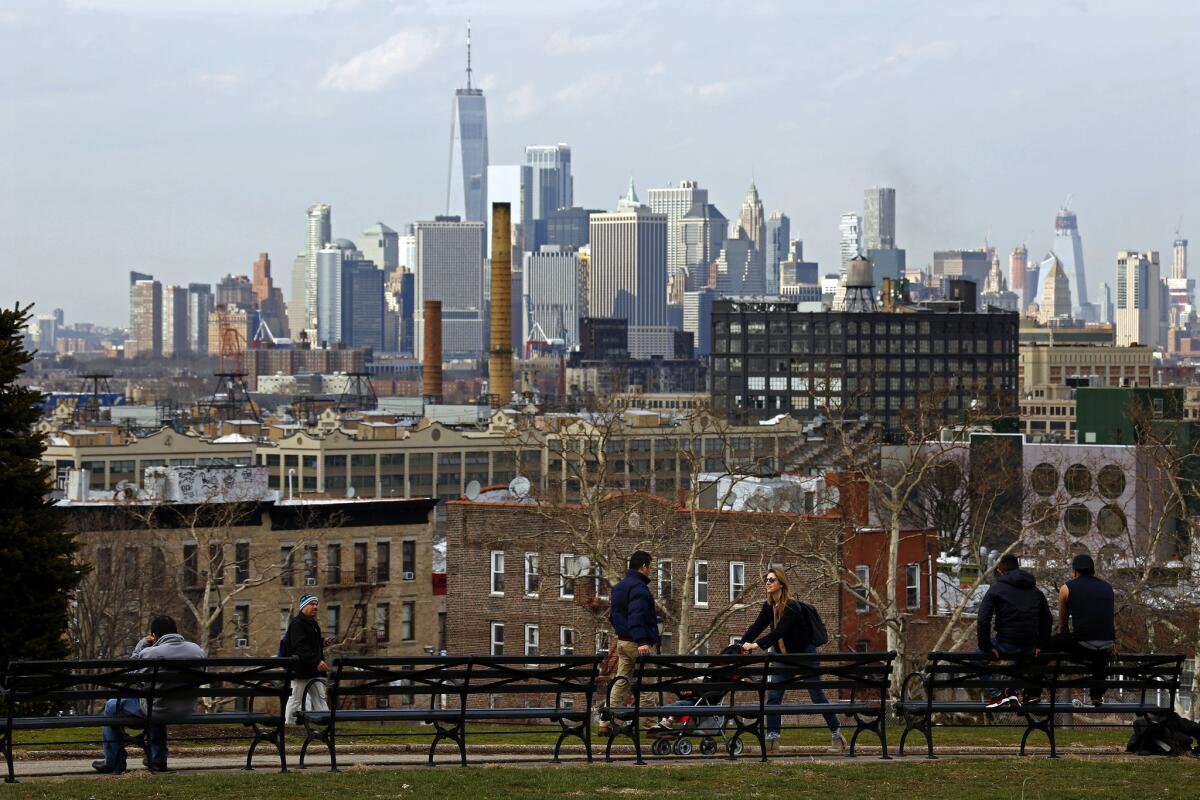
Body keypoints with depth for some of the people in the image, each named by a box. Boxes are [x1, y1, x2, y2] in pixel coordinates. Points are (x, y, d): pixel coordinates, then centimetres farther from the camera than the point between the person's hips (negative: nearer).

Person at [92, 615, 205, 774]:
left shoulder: (149, 653, -20)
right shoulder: (198, 650, -5)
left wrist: (141, 645, 6)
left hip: (160, 710, -5)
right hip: (186, 711, 6)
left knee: (112, 706, 19)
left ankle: (113, 763, 25)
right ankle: (157, 760, 42)